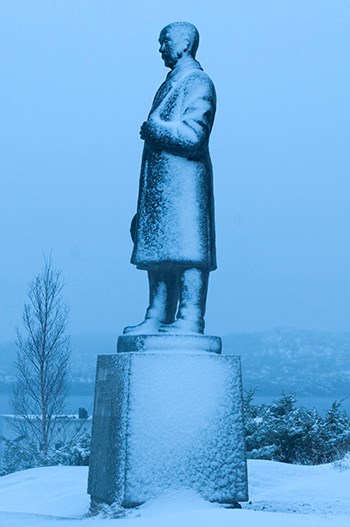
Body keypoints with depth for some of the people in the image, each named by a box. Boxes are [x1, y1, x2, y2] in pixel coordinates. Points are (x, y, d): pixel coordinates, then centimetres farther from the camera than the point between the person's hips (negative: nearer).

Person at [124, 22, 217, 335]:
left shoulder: (198, 82, -5)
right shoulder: (171, 83, 23)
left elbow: (192, 137, -16)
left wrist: (153, 127, -7)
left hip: (184, 181, -9)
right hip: (158, 182, 9)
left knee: (186, 250, -9)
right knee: (157, 251, 8)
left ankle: (190, 321, -7)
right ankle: (157, 319, 12)